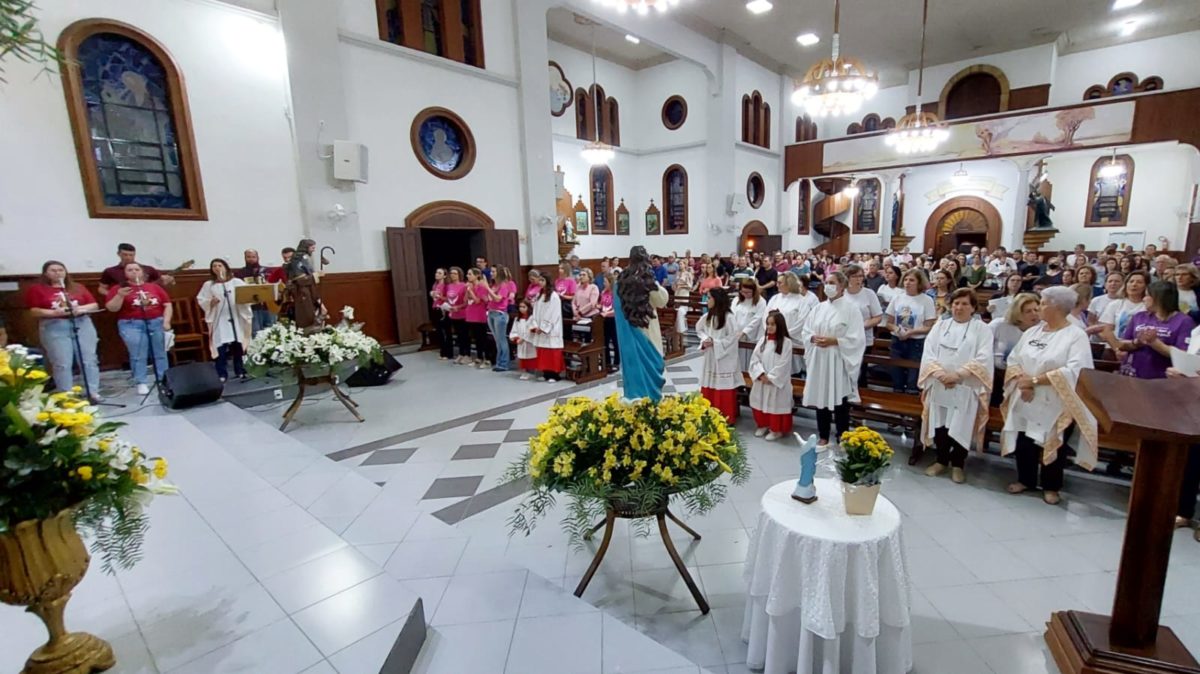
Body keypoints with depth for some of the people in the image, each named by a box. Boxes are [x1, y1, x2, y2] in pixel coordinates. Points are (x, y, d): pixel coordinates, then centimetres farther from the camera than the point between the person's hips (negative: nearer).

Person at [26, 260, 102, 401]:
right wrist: (54, 312, -16)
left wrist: (82, 309, -9)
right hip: (53, 328, -2)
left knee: (89, 360, -2)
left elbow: (95, 305, 11)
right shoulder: (36, 289, 7)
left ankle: (93, 393, 0)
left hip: (82, 324, 2)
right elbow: (35, 311, 1)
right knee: (61, 363, -4)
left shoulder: (78, 288, 14)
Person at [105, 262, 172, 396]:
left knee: (160, 354, 5)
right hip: (132, 325, -2)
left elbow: (167, 304, 10)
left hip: (157, 322, 2)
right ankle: (141, 384, 0)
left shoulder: (155, 287, 12)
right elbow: (111, 308, -4)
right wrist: (120, 295, -20)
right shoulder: (118, 288, 4)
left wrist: (166, 321, -1)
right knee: (138, 356, -5)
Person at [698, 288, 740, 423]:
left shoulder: (728, 317, -16)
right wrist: (705, 339, -3)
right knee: (708, 388, 13)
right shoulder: (707, 316, 5)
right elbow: (699, 329, 17)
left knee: (724, 388, 1)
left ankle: (726, 418, 14)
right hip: (710, 357, 7)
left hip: (724, 359, -7)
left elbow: (734, 336, -18)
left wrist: (715, 342, -18)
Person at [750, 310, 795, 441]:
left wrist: (770, 377, -15)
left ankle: (776, 429, 16)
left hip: (777, 382, -5)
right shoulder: (762, 340, 5)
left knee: (776, 404, 2)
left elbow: (783, 364, -14)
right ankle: (762, 425, 31)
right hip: (761, 381, 5)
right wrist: (761, 374, -12)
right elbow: (755, 359, 2)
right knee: (761, 402, 13)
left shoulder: (786, 342, -10)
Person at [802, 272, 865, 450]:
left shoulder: (851, 310, -6)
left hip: (839, 362, -4)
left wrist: (833, 341, -19)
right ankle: (823, 437, 24)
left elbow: (856, 339, -12)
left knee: (840, 401, 2)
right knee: (821, 398, 10)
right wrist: (814, 338, -10)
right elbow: (805, 331, 10)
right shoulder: (818, 308, 9)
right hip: (819, 360, 5)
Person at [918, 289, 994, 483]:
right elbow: (928, 352, 1)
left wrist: (958, 375, -20)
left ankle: (958, 464, 18)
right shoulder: (940, 325, 9)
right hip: (939, 385, 3)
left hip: (966, 388, -2)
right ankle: (941, 460, 23)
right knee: (940, 424, 7)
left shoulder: (982, 329, 1)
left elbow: (983, 358, -10)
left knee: (961, 427, 1)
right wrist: (940, 373, -15)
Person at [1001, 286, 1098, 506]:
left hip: (1056, 404, -4)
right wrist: (1022, 381, -13)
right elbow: (1013, 359, 5)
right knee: (1024, 443, 10)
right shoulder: (1032, 331, 7)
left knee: (1053, 445, 8)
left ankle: (1051, 487, 25)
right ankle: (1025, 480, 28)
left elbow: (1074, 371, -20)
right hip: (1026, 401, 4)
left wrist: (1035, 380, -22)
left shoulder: (1076, 336, -9)